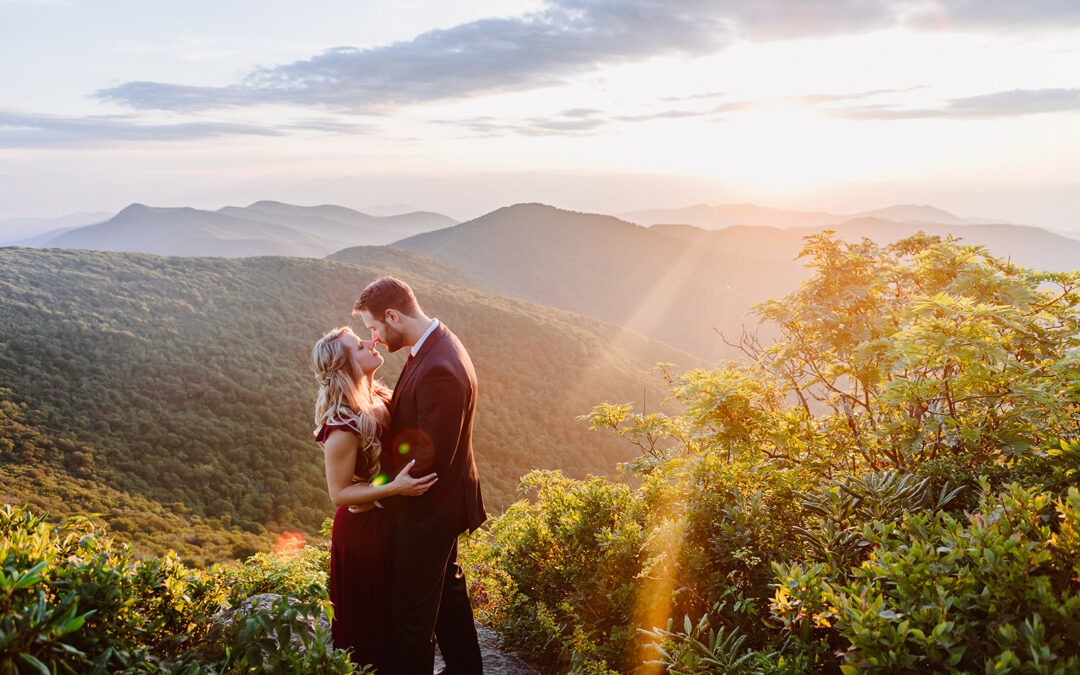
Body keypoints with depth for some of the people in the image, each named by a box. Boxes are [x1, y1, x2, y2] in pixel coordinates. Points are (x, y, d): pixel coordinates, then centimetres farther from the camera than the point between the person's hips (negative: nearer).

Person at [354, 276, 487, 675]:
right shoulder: (434, 344, 2)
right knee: (447, 589, 26)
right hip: (441, 500, 10)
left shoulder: (439, 369, -30)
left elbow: (429, 458, -28)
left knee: (411, 612, 6)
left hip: (430, 510, -10)